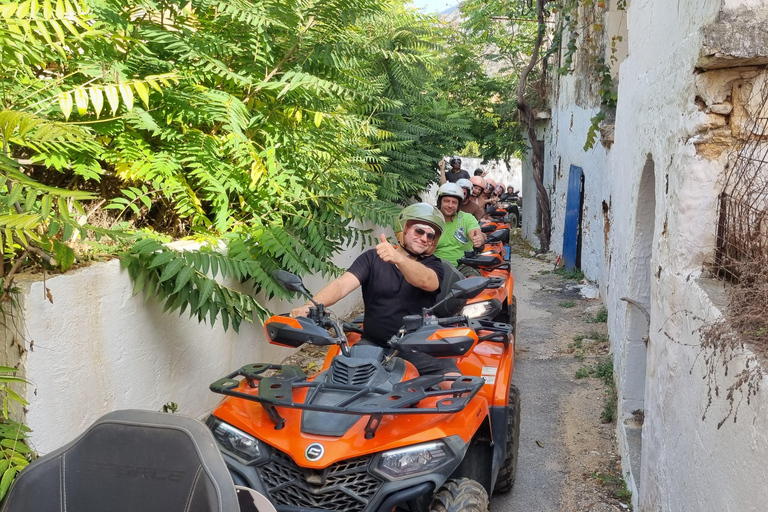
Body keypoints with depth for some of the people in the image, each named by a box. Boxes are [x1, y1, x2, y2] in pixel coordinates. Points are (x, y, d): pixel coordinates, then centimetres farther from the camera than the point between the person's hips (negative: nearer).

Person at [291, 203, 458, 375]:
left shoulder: (433, 265, 4)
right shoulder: (372, 258, 6)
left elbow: (426, 281, -22)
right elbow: (342, 284, -9)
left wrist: (399, 259, -44)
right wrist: (310, 306, -30)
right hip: (373, 345, 1)